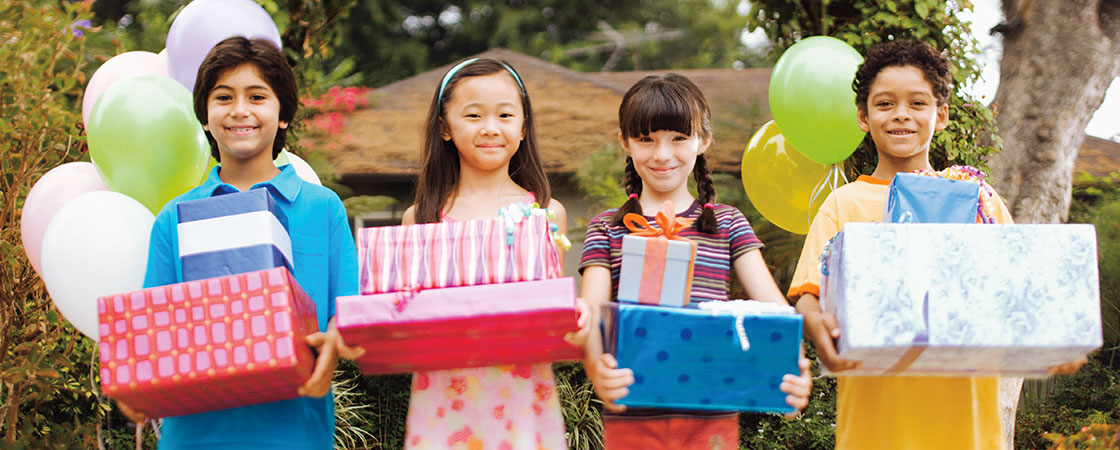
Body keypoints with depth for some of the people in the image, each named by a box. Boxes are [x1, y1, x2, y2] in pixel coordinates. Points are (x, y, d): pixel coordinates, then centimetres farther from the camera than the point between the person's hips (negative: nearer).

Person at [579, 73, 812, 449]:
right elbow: (590, 314, -6)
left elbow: (771, 304, -1)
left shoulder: (728, 225, 10)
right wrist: (596, 370, -28)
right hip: (632, 417, -1)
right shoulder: (607, 229, 7)